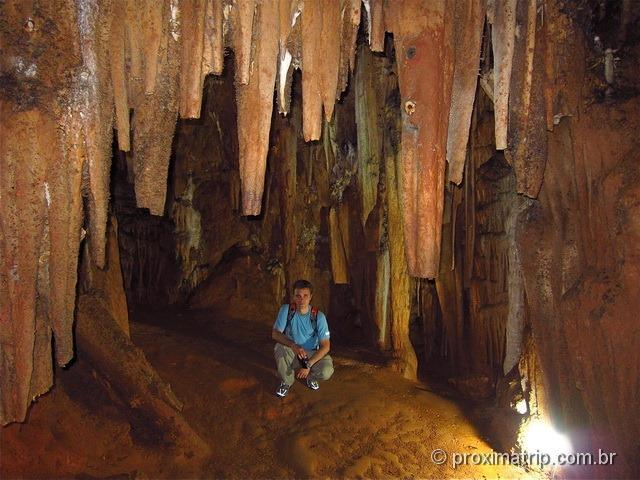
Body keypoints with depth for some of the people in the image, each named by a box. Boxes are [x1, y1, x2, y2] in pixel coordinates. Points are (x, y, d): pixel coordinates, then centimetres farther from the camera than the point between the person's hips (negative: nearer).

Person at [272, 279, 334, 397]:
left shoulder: (318, 316, -15)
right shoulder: (286, 310, -13)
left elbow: (325, 346, -17)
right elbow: (275, 334, -18)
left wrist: (308, 365, -26)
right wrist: (293, 346, -36)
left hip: (312, 354, 0)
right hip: (291, 353, 1)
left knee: (326, 371, -29)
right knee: (279, 348, -33)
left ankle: (309, 376, 9)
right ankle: (286, 381, -5)